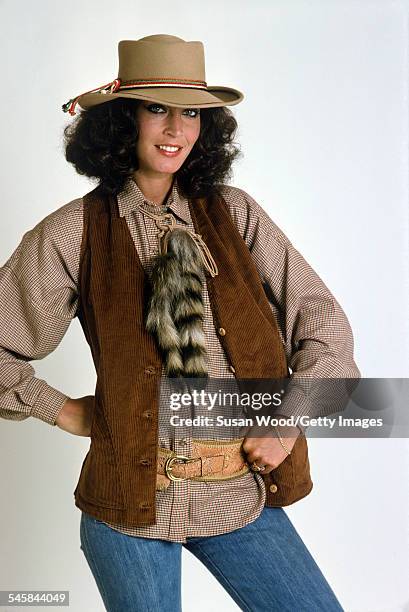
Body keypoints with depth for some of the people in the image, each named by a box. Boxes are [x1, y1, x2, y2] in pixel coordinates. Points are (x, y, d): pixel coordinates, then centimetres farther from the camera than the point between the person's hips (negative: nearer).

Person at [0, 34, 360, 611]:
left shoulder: (234, 214, 2)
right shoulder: (75, 232, -4)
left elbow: (323, 322, 3)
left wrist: (290, 423, -5)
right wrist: (61, 411, 2)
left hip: (243, 495, 2)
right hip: (130, 501, -2)